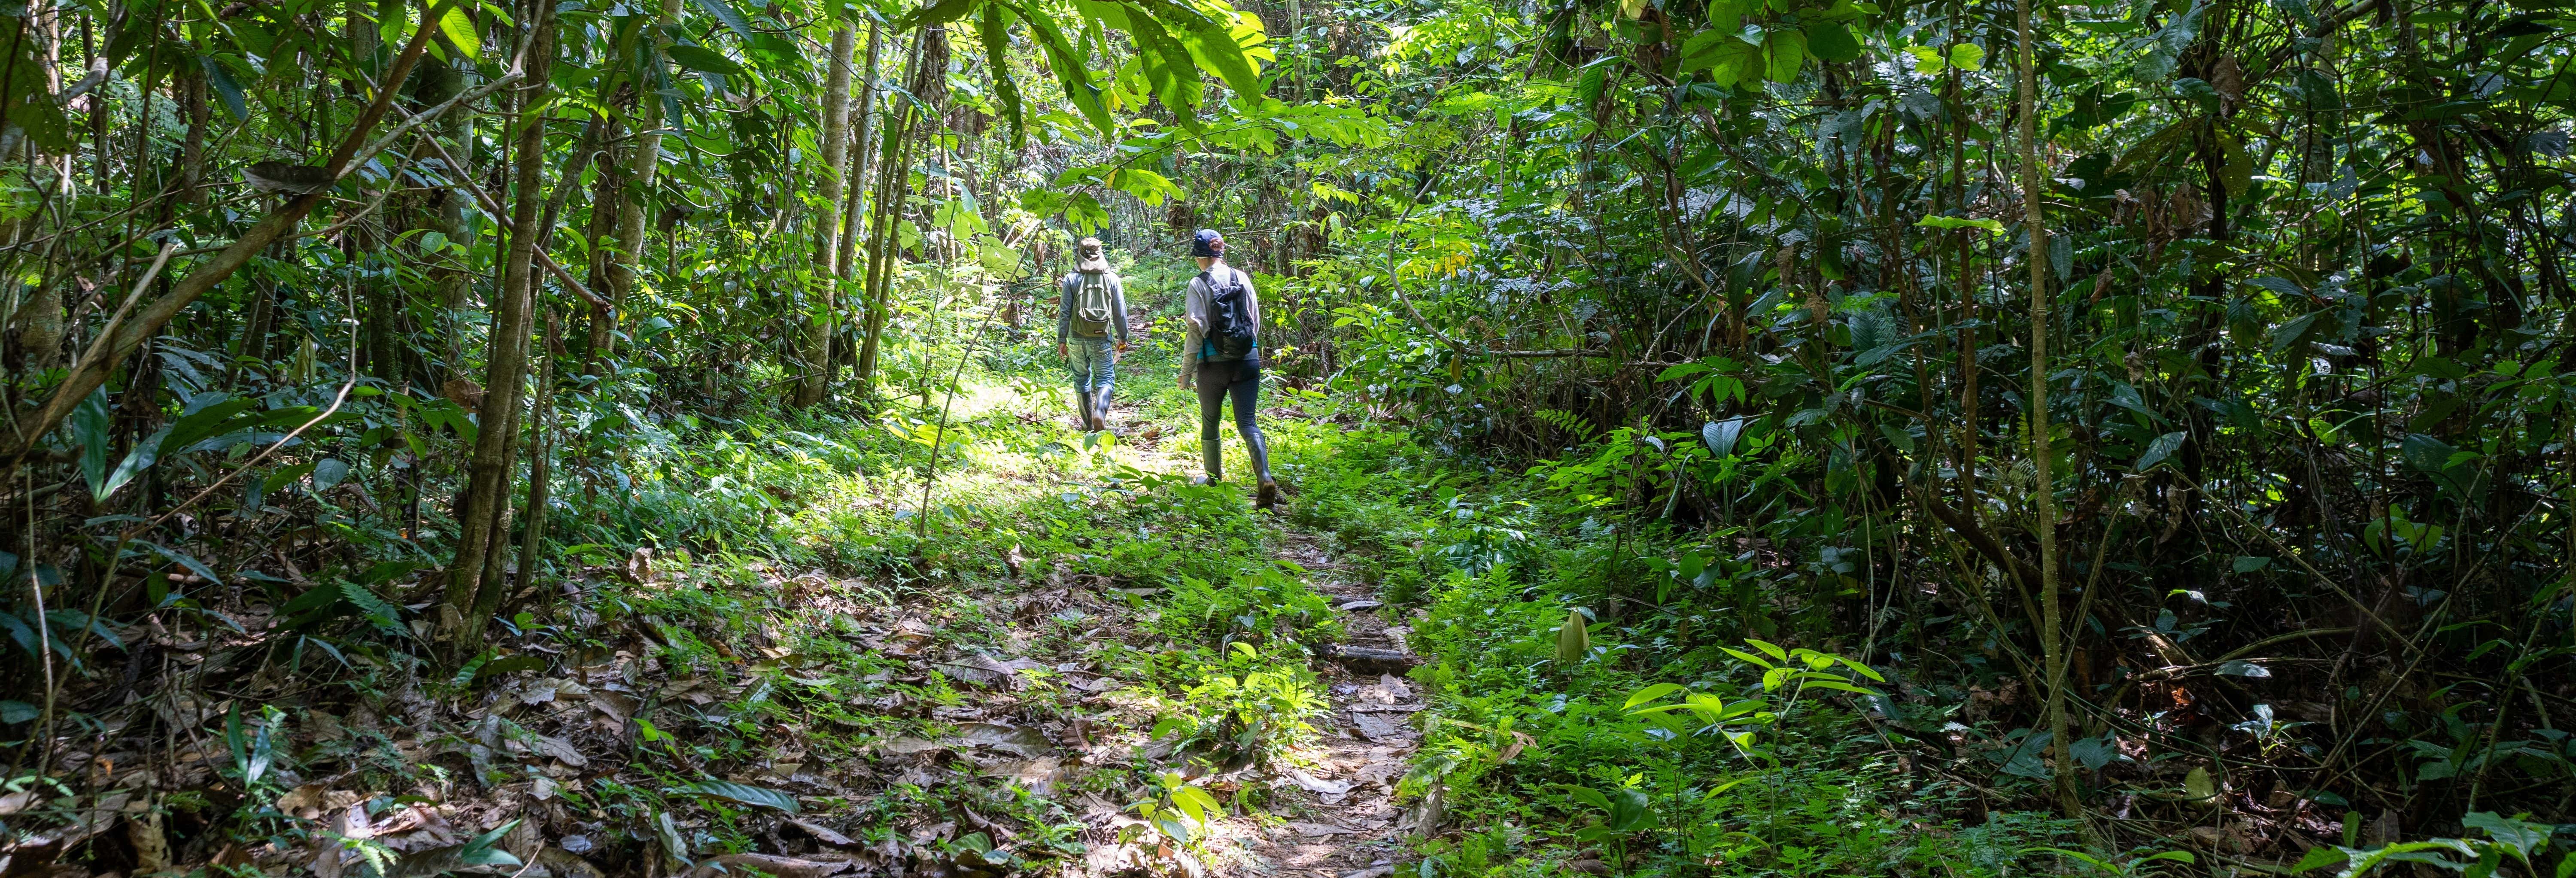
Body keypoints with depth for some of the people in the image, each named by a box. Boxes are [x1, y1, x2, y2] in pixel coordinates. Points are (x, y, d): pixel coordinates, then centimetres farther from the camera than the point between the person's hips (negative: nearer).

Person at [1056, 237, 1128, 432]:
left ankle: (1089, 424, 18)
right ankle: (1100, 412, -19)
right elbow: (1120, 312, 3)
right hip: (1102, 340, 0)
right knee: (1105, 378, 7)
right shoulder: (1112, 279, -1)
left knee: (1082, 379, 13)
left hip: (1077, 338, 0)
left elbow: (1065, 312, -3)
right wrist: (1123, 338, 14)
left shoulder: (1071, 279, -3)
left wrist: (1062, 340, 4)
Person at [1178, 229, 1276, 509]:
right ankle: (1266, 480, -18)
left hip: (1214, 363, -3)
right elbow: (1256, 320, 9)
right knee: (1247, 423, 1)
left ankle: (1215, 479, 26)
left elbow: (1196, 330, -10)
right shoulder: (1242, 278, 3)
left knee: (1210, 424, 16)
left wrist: (1186, 371, -3)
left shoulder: (1199, 284, -9)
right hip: (1248, 359, 3)